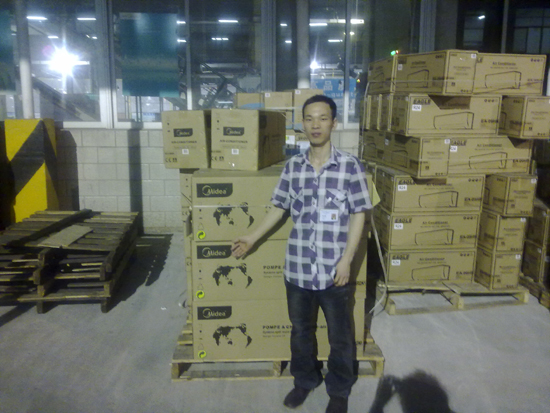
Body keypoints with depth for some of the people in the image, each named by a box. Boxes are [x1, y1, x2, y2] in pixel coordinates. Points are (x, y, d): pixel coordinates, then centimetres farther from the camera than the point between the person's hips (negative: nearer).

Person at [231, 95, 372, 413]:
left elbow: (358, 215, -7)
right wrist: (253, 237, 10)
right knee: (300, 330, 20)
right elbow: (280, 207, 10)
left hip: (334, 270, -3)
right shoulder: (293, 166, 1)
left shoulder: (351, 166, -9)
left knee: (340, 336, 14)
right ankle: (305, 380, 44)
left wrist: (346, 259, -12)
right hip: (298, 268, 3)